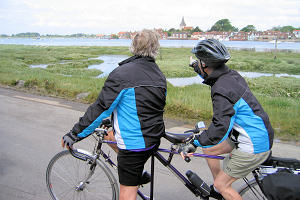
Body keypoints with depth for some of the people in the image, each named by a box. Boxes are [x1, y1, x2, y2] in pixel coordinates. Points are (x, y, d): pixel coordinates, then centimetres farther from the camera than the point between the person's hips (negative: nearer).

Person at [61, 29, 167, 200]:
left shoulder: (122, 73, -15)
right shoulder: (160, 75, 6)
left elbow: (100, 109, -16)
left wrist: (75, 134, -5)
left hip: (134, 144, -7)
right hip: (155, 139, 8)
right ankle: (140, 176, 36)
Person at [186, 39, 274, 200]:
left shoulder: (222, 91, -28)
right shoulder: (232, 75, 0)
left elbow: (220, 128, -35)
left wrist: (193, 142, -31)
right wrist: (200, 71, 28)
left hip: (254, 148, -9)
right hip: (259, 137, 9)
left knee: (222, 185, 3)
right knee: (208, 148, 19)